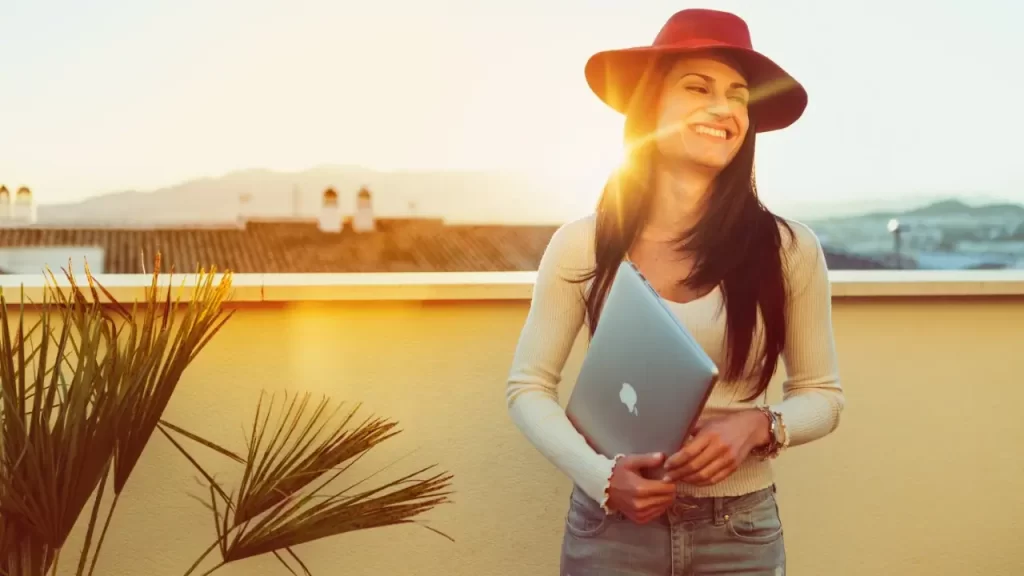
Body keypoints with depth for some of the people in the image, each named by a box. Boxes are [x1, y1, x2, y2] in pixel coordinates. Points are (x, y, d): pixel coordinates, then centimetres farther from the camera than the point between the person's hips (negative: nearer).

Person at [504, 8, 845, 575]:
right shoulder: (582, 245, -7)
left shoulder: (790, 248, -7)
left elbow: (821, 394, 3)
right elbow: (529, 386, -1)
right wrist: (600, 475, -16)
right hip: (609, 526, 0)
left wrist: (758, 426, -17)